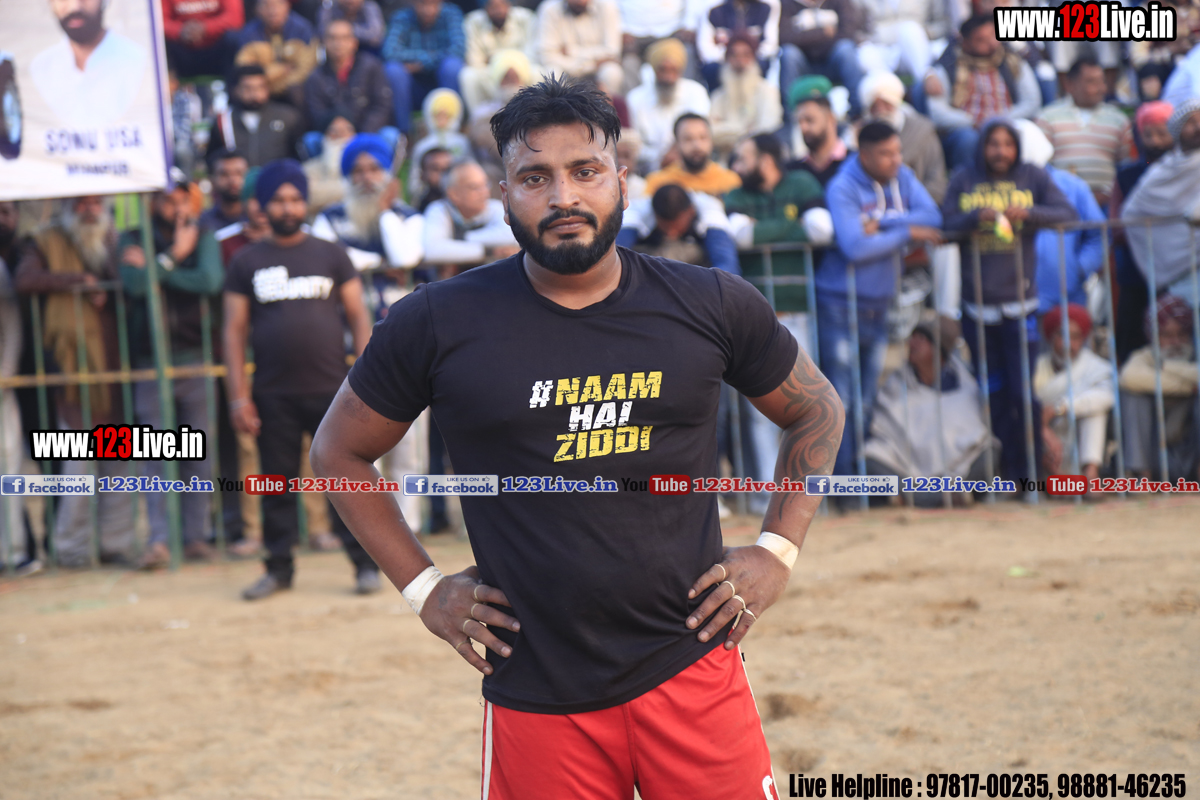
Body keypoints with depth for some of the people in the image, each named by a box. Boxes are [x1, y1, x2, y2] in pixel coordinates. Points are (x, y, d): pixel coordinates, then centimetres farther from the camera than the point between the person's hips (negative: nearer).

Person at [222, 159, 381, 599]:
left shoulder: (330, 254, 9)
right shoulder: (246, 262, 8)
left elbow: (359, 317, 8)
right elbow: (234, 330, 7)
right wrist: (238, 395, -2)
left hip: (330, 389, -1)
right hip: (273, 395, 1)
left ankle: (365, 562, 4)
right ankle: (279, 567, 15)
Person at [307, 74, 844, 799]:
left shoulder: (714, 305, 1)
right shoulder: (438, 324, -2)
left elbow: (818, 412, 17)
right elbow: (339, 451, 12)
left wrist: (779, 551, 6)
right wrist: (422, 586, 6)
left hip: (693, 672, 1)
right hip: (535, 696, -1)